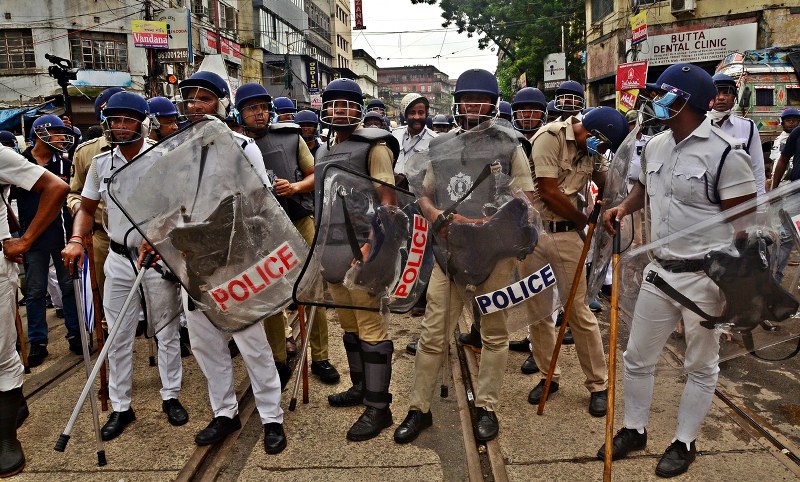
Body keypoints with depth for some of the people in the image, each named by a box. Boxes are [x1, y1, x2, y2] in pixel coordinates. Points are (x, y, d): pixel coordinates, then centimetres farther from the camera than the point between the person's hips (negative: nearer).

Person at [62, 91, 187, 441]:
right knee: (118, 337, 9)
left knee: (167, 332, 9)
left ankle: (171, 396, 25)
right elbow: (87, 208, 12)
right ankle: (120, 407, 22)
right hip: (119, 259, 4)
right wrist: (76, 239, -6)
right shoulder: (101, 162, 5)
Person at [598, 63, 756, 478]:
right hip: (659, 270, 7)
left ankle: (684, 442, 28)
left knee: (701, 366, 12)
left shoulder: (725, 153, -15)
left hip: (706, 277, -6)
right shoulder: (654, 147, 6)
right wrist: (624, 206, 3)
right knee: (637, 358, 15)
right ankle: (634, 430, 34)